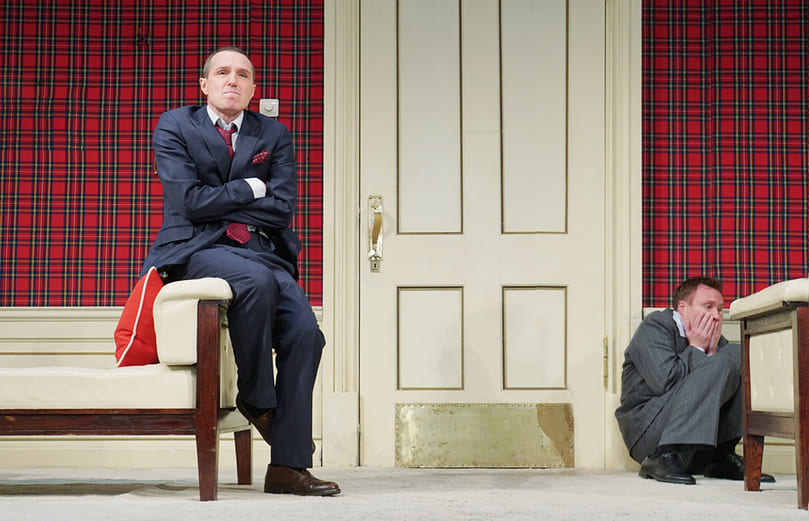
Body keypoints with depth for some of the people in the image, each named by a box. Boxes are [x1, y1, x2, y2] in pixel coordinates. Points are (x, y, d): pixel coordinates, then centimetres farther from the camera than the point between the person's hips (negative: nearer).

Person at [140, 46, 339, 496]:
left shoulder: (274, 135, 15)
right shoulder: (175, 127, 7)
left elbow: (283, 207, 2)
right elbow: (189, 201, -7)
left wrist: (218, 203, -3)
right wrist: (250, 189, -1)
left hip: (263, 251, 4)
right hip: (198, 249, -4)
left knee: (305, 333, -20)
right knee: (256, 280, -37)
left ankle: (288, 466, -16)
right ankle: (255, 398, -14)